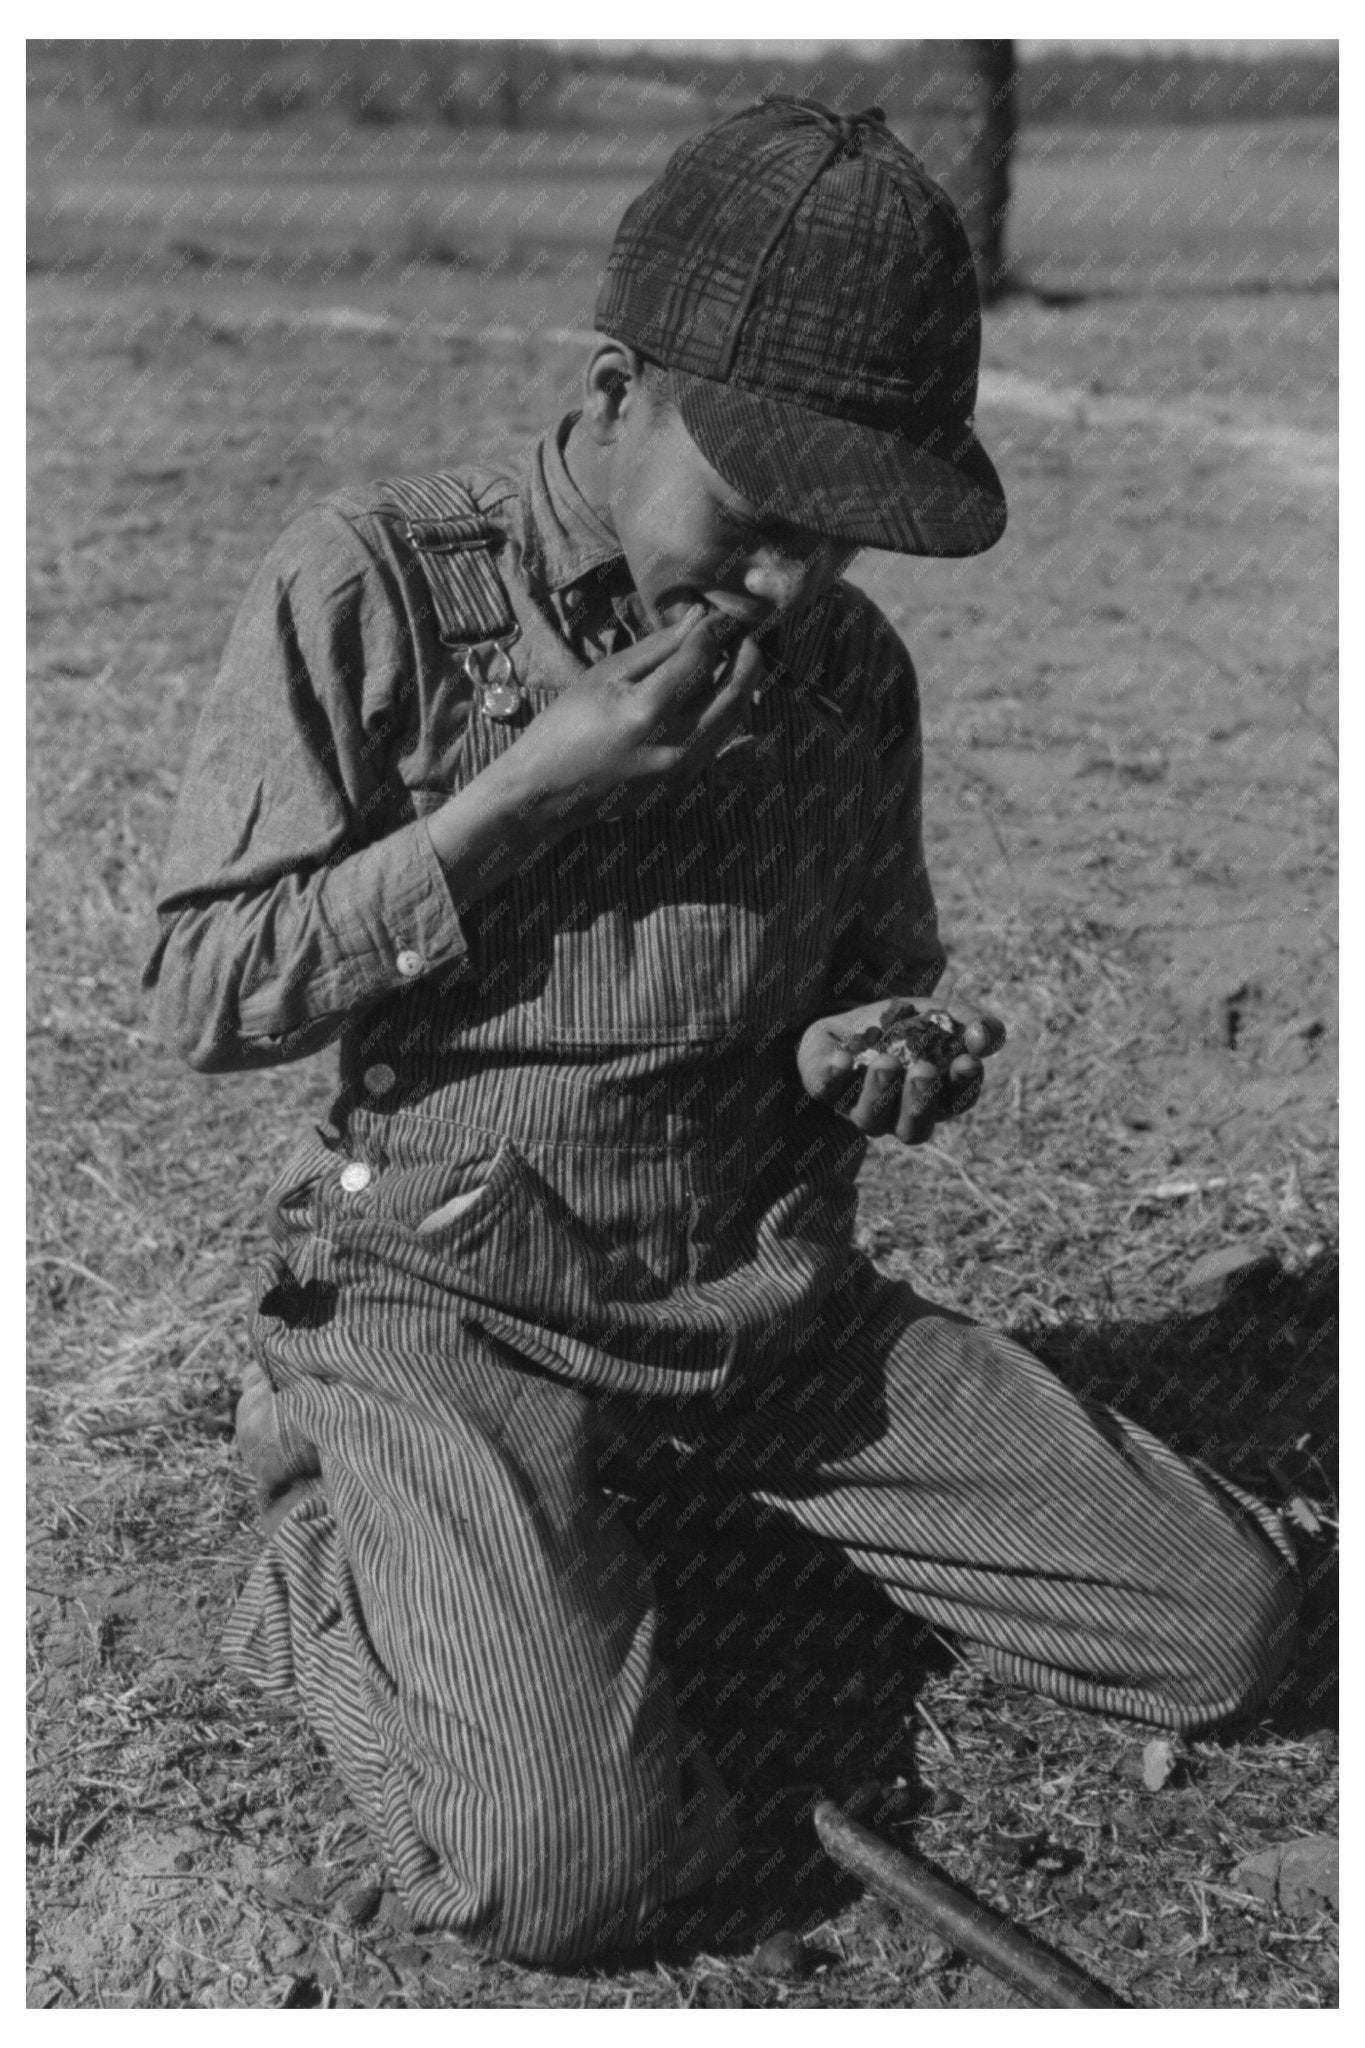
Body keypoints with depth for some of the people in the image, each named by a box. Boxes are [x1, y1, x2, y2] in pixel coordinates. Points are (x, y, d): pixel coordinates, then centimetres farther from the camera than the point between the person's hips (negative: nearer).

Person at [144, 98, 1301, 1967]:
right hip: (459, 1298, -5)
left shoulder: (851, 667, 4)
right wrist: (532, 783, -20)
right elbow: (207, 997, -11)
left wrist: (864, 1057, -7)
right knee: (565, 1868, -27)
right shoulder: (373, 589, -10)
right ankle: (335, 1525, 5)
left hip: (768, 1293, 6)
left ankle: (668, 1478, 13)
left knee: (1230, 1625, -1)